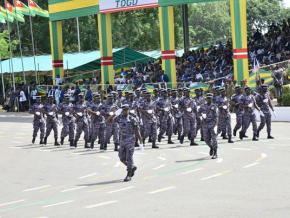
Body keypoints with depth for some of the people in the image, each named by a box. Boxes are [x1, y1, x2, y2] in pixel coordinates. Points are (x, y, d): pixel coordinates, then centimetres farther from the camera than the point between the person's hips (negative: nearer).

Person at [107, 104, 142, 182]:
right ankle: (133, 167, 31)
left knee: (129, 157, -8)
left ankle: (129, 175, -1)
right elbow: (108, 122, 7)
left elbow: (137, 131, -5)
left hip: (130, 140, -5)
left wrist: (141, 142, -10)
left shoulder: (132, 119, -5)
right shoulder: (119, 118, 7)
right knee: (122, 158, 6)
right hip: (122, 140, 5)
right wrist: (114, 114, -7)